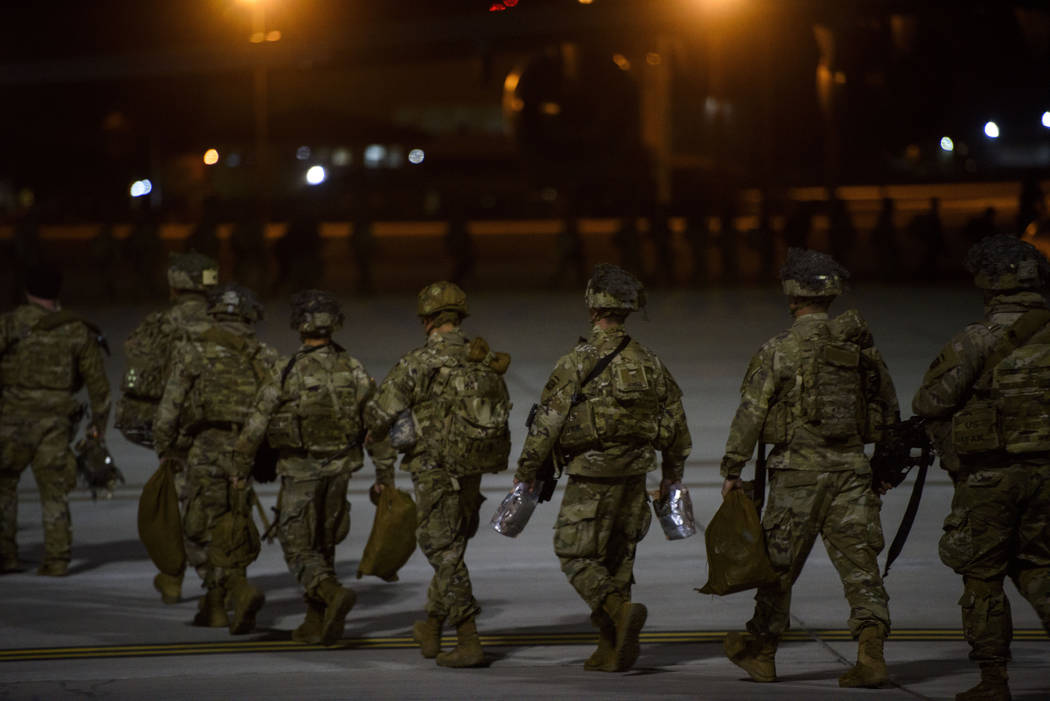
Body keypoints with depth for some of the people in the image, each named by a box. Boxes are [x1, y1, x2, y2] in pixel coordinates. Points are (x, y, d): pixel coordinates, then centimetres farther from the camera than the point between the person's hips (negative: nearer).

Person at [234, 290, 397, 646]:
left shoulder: (287, 373, -16)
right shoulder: (353, 369, -5)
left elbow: (256, 426, -12)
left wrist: (240, 469, 2)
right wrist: (386, 473, 4)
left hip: (300, 472, -4)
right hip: (340, 469, 4)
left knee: (299, 550, 3)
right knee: (323, 545, 19)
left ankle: (334, 594, -23)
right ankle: (317, 623, 20)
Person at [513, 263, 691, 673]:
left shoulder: (578, 362, -13)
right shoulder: (648, 362, 5)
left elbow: (548, 421, -13)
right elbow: (675, 422, 12)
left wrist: (526, 470, -3)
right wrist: (672, 474, 24)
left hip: (591, 479, -5)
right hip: (634, 476, 5)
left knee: (576, 556, 2)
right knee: (617, 560, 14)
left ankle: (621, 610, -22)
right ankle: (612, 650, 13)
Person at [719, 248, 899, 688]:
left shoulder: (779, 351, -7)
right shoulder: (861, 346, 7)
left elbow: (750, 414, -7)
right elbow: (888, 409, 13)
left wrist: (732, 470, 1)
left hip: (799, 470, -3)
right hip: (852, 469, 3)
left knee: (779, 565, 9)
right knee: (859, 565, 2)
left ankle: (761, 653, 22)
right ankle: (870, 654, -11)